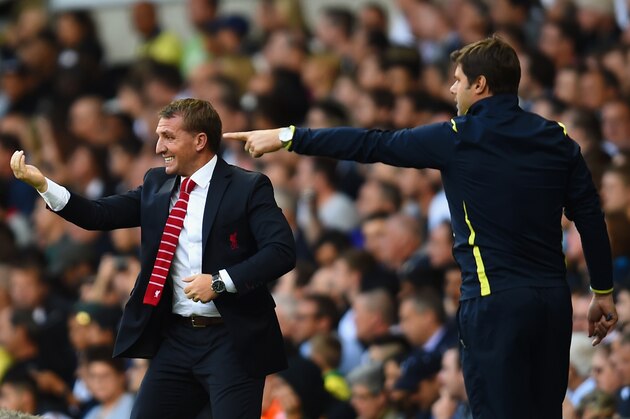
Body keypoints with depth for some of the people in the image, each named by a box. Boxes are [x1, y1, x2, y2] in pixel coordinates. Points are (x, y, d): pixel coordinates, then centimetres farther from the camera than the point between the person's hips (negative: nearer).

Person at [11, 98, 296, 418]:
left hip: (232, 341, -6)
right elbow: (100, 216, 6)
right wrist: (42, 184, -5)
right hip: (176, 338, 6)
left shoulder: (248, 188, -6)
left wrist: (221, 281, -22)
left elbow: (281, 251, -14)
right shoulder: (156, 184, 12)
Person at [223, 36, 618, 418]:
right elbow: (591, 217, 6)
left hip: (495, 302, -5)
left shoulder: (458, 139, -6)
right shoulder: (557, 139, 6)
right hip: (554, 298, 5)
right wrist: (603, 291, 15)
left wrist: (287, 137, 5)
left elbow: (371, 145, -2)